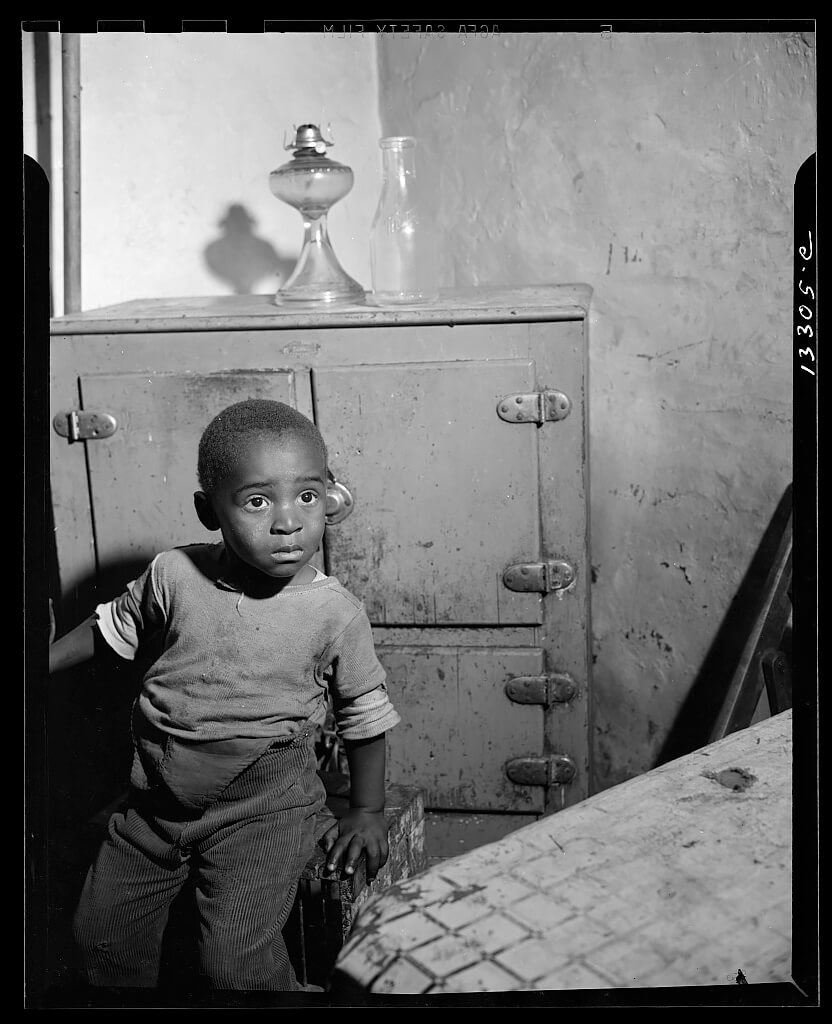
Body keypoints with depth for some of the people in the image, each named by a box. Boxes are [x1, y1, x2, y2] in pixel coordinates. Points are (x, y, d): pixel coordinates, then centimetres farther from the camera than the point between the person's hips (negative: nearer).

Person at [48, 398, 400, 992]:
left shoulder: (337, 613, -15)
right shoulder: (173, 575, -11)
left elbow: (366, 713, -1)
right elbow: (115, 626, 11)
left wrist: (368, 811, 1)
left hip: (264, 809, -4)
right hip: (158, 801, 4)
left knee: (237, 961, -14)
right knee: (102, 932, 18)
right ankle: (132, 990, 47)